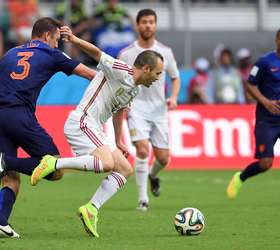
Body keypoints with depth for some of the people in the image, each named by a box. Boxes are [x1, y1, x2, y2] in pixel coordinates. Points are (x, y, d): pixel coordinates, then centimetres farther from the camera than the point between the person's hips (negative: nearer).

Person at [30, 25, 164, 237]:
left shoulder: (135, 89, 18)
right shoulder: (120, 71, -10)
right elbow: (96, 52, -18)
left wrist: (118, 142, 38)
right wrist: (74, 40, -35)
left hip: (95, 131, 10)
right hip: (81, 122, -10)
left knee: (126, 169, 4)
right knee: (107, 163, -30)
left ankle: (91, 209, 0)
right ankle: (54, 163, -23)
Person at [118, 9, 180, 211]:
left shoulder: (165, 52, 5)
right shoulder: (126, 54, -1)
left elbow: (175, 77, 15)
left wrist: (173, 98, -2)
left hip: (159, 109, 3)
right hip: (137, 108, -3)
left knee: (163, 158, 2)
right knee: (143, 149, -22)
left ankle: (153, 176, 39)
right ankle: (142, 198, -14)